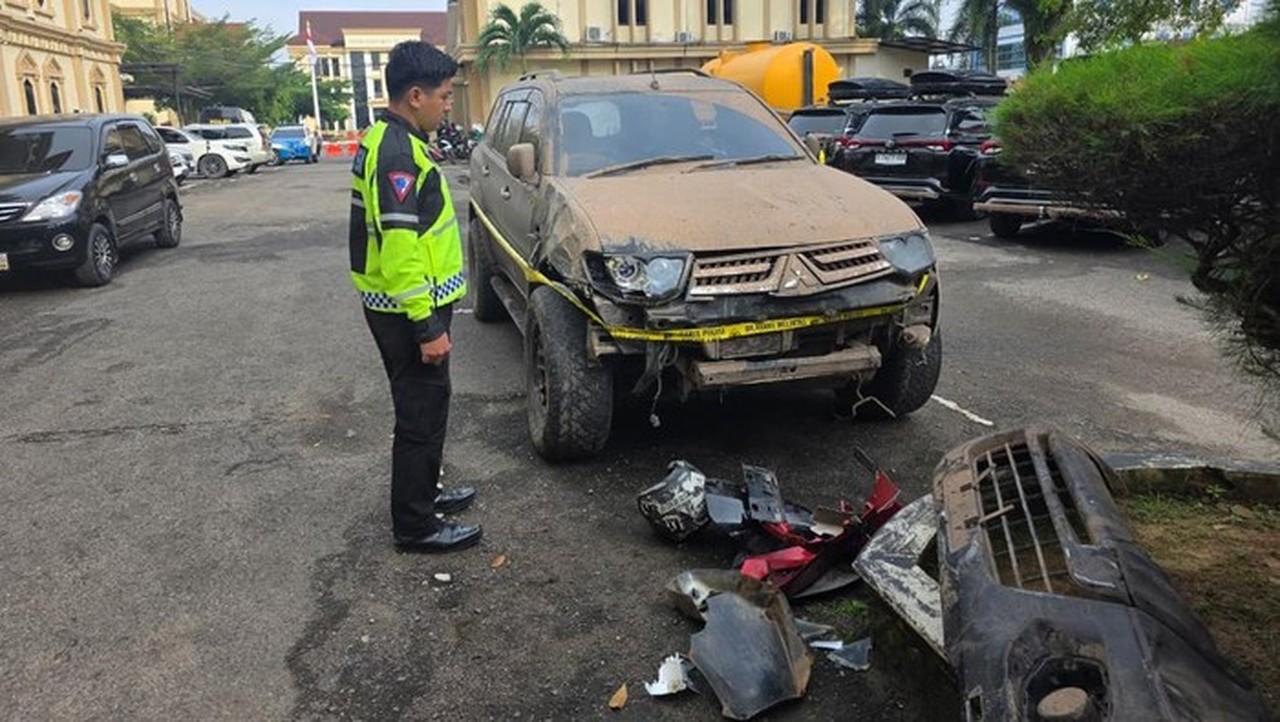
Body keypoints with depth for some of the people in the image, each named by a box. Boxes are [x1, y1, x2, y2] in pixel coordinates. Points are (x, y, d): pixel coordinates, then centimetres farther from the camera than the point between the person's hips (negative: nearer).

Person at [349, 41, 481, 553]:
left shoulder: (388, 140, 12)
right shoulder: (398, 153, -21)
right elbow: (400, 247, -25)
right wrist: (426, 326, -23)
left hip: (403, 306, 10)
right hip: (408, 310, -10)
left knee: (425, 408, 21)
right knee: (421, 415, 0)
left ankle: (424, 493, 37)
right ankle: (416, 527, 12)